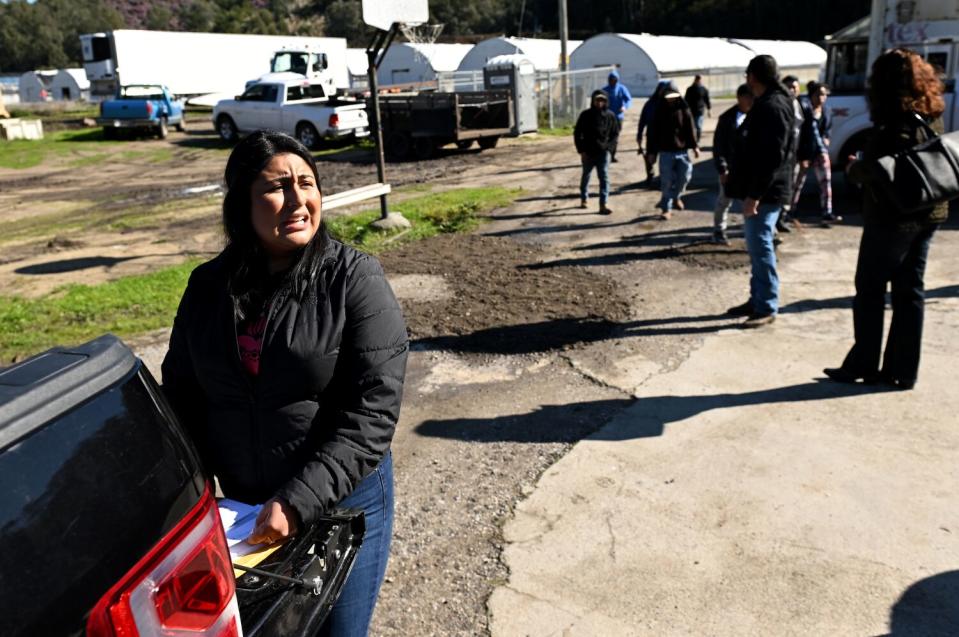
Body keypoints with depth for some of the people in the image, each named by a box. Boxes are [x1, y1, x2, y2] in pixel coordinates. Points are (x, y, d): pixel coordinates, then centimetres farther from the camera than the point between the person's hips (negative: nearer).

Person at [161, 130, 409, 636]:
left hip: (342, 502, -3)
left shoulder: (356, 280, -15)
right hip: (242, 506, 4)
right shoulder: (208, 285, -2)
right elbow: (181, 394, 7)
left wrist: (299, 502, -22)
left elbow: (373, 412, -18)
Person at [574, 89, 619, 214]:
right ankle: (583, 199, 36)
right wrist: (581, 150, -6)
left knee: (604, 178, -8)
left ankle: (603, 205, -9)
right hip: (588, 152, 0)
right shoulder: (586, 115, -6)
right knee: (586, 176, 16)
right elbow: (577, 133, -1)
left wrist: (608, 146, -6)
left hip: (603, 153, 0)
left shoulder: (610, 116, -2)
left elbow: (615, 133, 8)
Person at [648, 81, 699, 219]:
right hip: (666, 151, -1)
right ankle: (666, 208, 9)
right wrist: (652, 151, 1)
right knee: (667, 181, 0)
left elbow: (690, 129, 4)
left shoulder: (684, 109, 2)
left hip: (682, 150, 1)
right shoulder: (659, 112, 0)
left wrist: (694, 146, -2)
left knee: (685, 176, 3)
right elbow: (653, 133, 2)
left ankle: (676, 197, 32)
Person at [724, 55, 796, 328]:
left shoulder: (774, 107, -16)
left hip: (765, 191, -10)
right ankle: (757, 300, 25)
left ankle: (767, 307, 1)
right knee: (756, 246, 15)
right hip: (757, 189, 10)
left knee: (760, 246, -6)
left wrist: (754, 194, -25)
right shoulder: (764, 104, 16)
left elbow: (773, 156, -23)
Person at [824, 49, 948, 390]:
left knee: (870, 290, 4)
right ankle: (902, 370, 18)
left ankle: (863, 364, 13)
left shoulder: (894, 125, -17)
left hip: (893, 218, -8)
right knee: (909, 291, 11)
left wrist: (854, 168, -3)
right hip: (928, 215, 8)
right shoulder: (933, 118, 9)